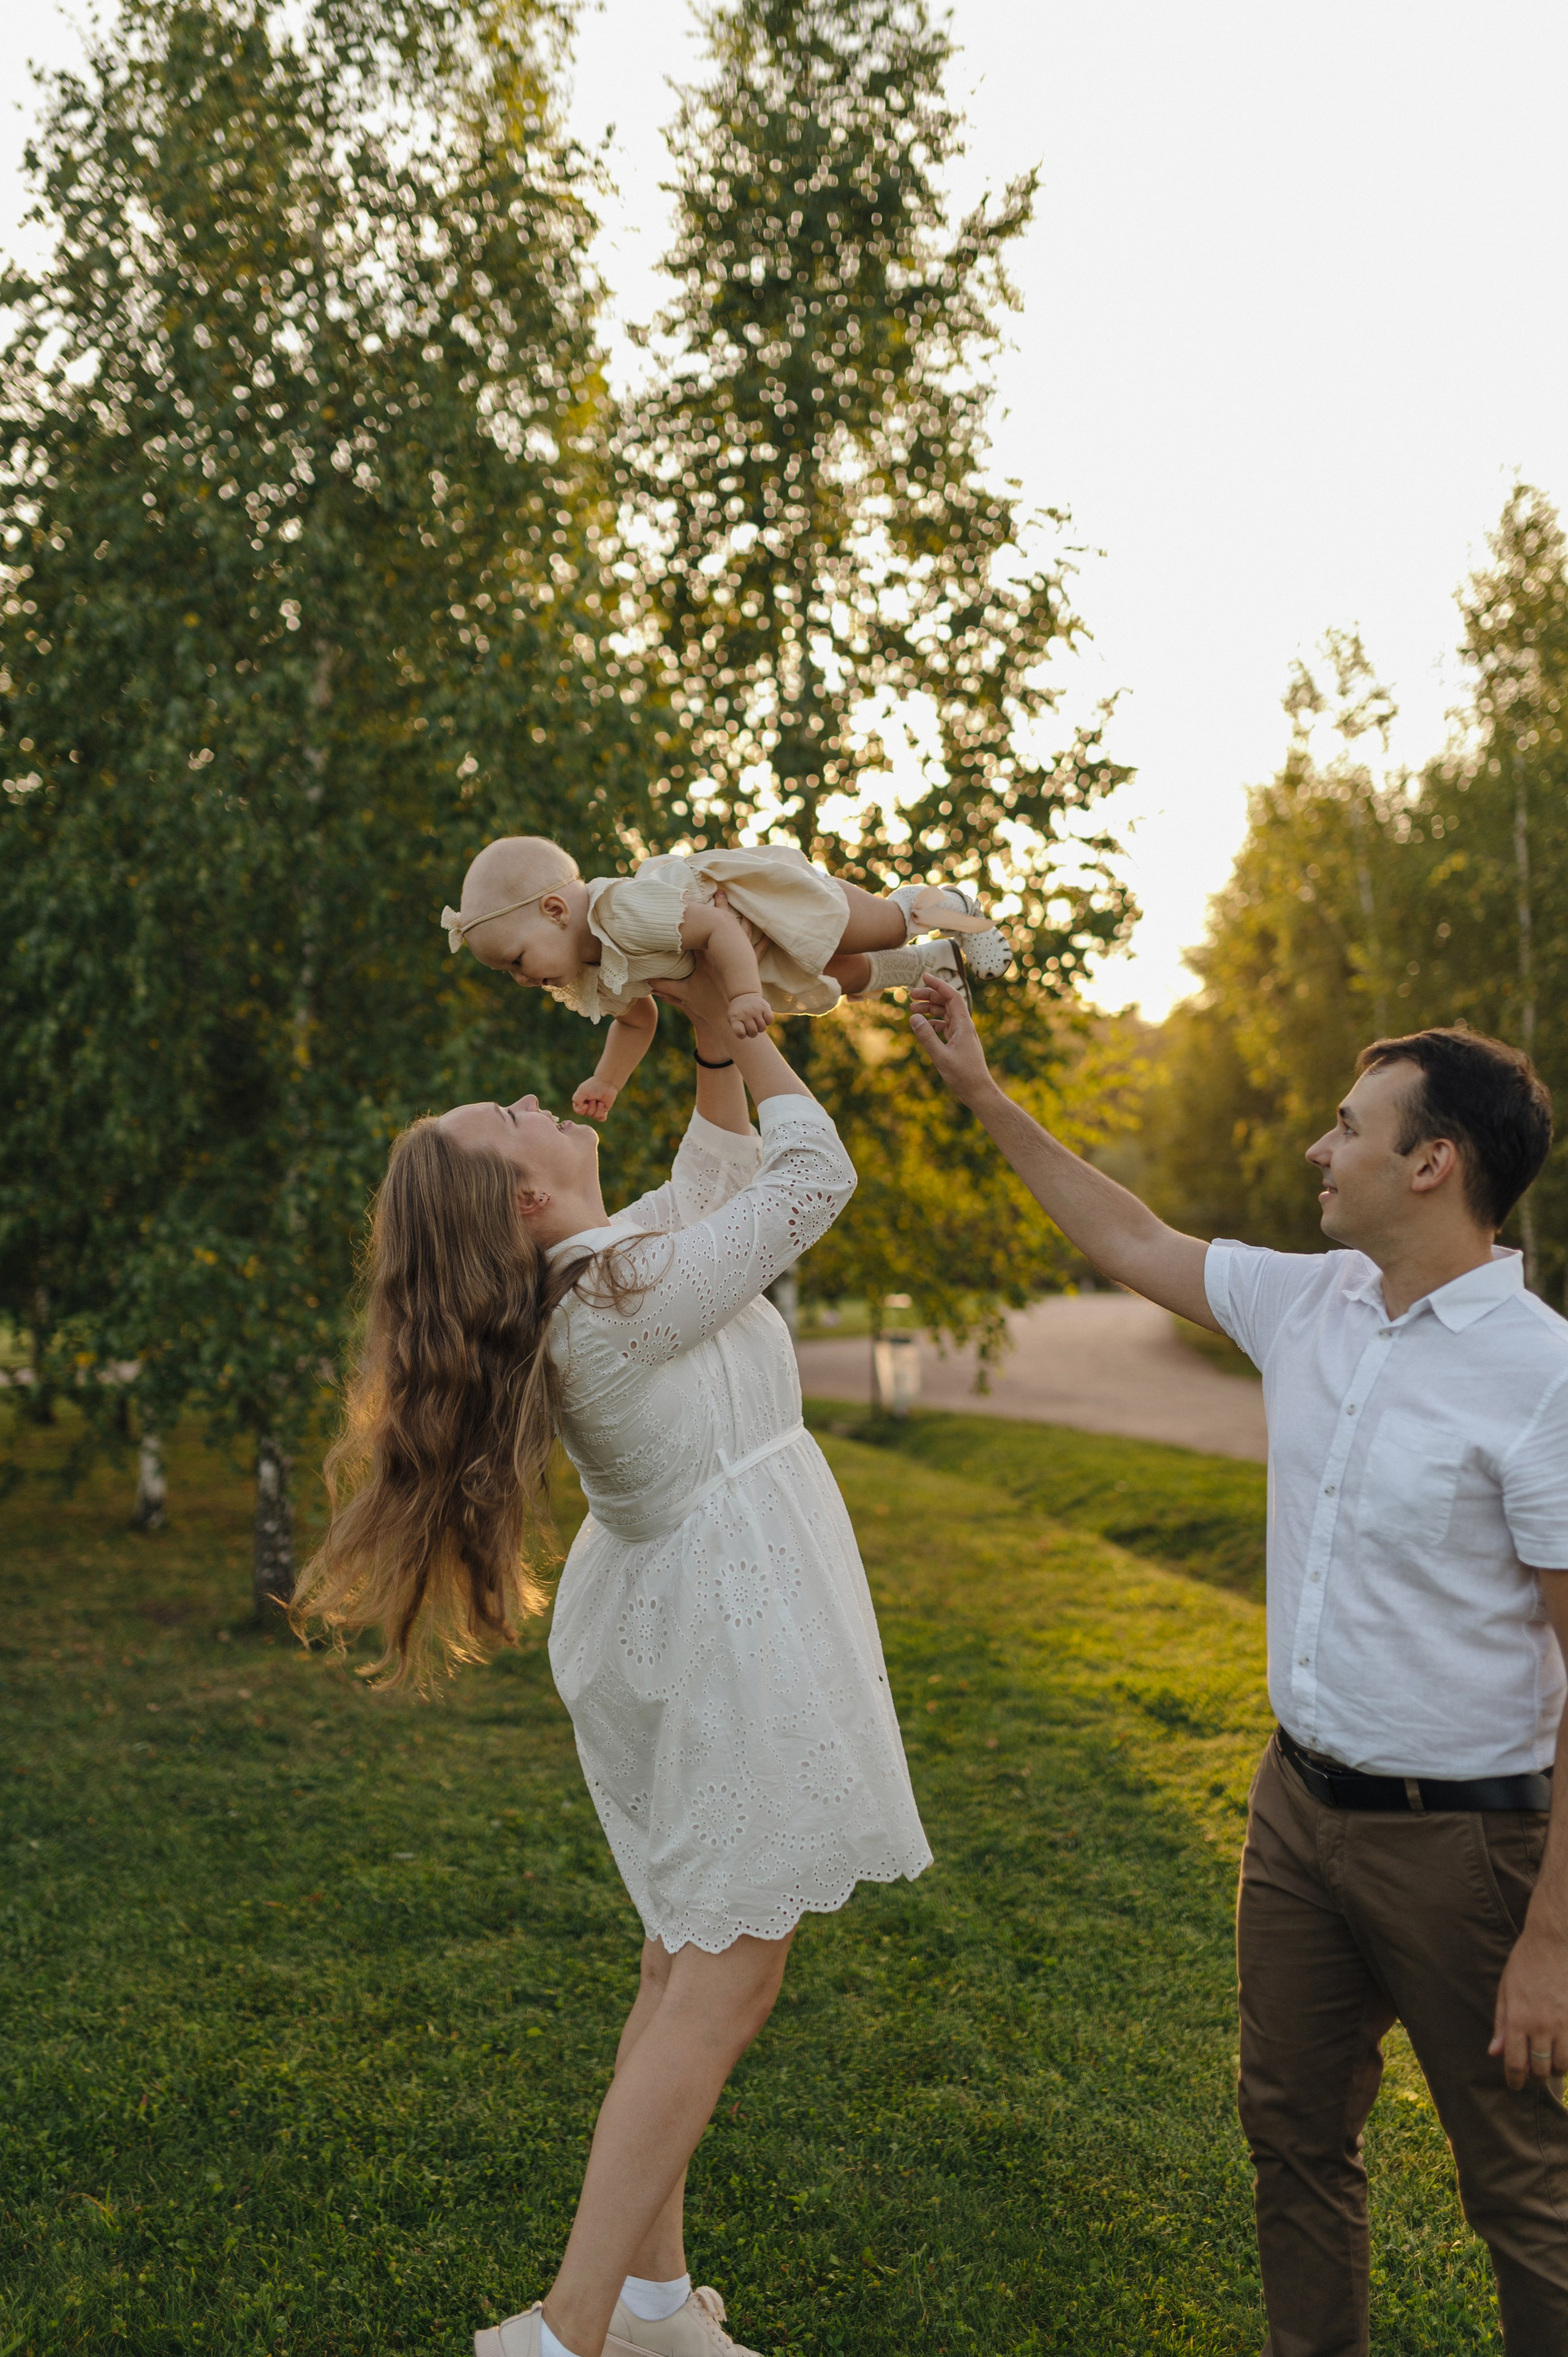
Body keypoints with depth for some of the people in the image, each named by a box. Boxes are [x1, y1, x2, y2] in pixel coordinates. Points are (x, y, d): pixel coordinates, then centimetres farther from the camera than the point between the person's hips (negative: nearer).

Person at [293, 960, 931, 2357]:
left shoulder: (575, 1282, 3)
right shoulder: (633, 1295, -23)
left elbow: (719, 1180, 16)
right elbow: (817, 1177, -13)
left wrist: (711, 1038, 7)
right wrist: (732, 1023, -5)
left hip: (667, 1621, 9)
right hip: (736, 1628, -9)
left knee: (686, 1967, 16)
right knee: (724, 1980, -2)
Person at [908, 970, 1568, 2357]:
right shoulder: (1309, 1305, 1)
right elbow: (1135, 1243, 16)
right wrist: (984, 1094, 17)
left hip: (1456, 1834, -7)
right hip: (1300, 1801, 7)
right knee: (1295, 2134, 20)